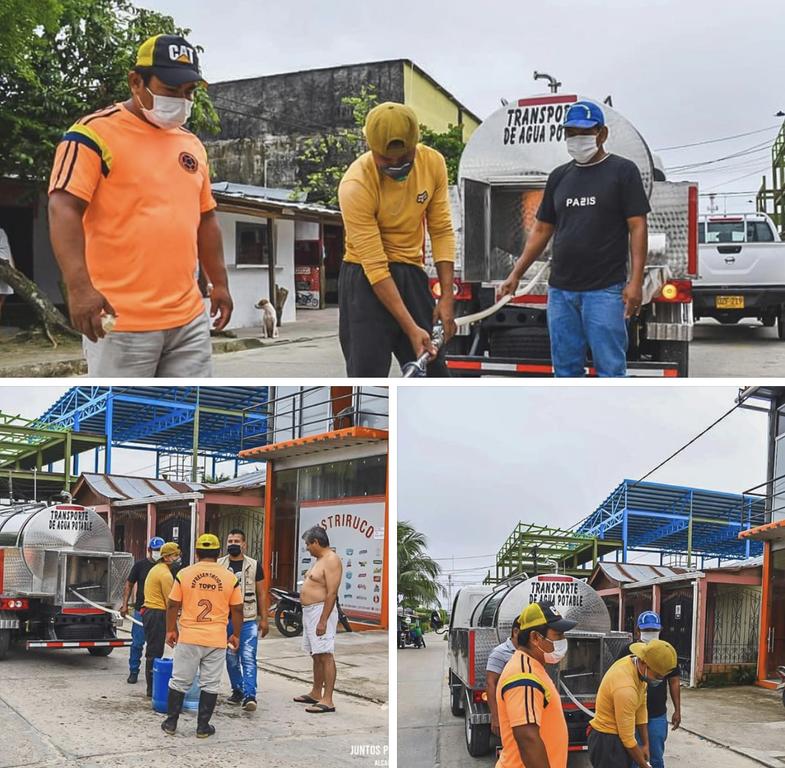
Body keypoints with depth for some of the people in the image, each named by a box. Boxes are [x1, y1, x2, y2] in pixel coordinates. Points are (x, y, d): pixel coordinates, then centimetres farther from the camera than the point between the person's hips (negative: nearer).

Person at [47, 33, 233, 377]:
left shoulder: (192, 145, 17)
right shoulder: (95, 133, -6)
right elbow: (64, 209, -15)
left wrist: (219, 283, 20)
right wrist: (79, 286, -27)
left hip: (189, 318, 7)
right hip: (120, 320, -7)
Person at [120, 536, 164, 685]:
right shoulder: (140, 565, 1)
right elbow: (129, 585, 4)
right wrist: (125, 604, -4)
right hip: (141, 610, -2)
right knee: (137, 643, 0)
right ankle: (133, 672, 10)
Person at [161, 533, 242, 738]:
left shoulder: (184, 574, -2)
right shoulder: (230, 577, -1)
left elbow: (172, 605, 0)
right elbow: (237, 610, 2)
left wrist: (171, 630, 12)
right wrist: (235, 635, 13)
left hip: (188, 637, 0)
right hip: (217, 639, 0)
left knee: (179, 681, 11)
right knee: (210, 684, 8)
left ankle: (171, 723, 17)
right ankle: (203, 726, 10)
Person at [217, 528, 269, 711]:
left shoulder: (254, 565, 3)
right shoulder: (218, 565, 5)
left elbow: (261, 593, 6)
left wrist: (264, 619, 1)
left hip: (248, 620, -2)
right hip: (225, 619, 2)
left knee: (248, 658, -10)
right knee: (231, 658, 10)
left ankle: (249, 696, -16)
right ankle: (237, 691, 24)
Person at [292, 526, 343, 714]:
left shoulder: (331, 560, -14)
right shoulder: (319, 560, 18)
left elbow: (332, 593, -21)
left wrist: (323, 620, -25)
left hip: (322, 611, -11)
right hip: (309, 611, 11)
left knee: (325, 655, -11)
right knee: (316, 655, 16)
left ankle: (327, 700, -13)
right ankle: (316, 694, 25)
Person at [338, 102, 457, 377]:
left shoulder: (433, 163, -8)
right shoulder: (355, 185, -22)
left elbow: (442, 231, -1)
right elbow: (375, 266, -22)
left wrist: (447, 296, -8)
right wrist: (410, 328, -24)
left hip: (413, 275, 5)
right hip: (366, 279, -5)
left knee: (434, 371, 9)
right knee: (367, 376, -9)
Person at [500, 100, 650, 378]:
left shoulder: (623, 171, 1)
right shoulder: (559, 176, 15)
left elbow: (638, 227, -5)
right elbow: (541, 230, 18)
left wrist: (636, 281, -14)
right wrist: (516, 275, 12)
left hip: (605, 290, -5)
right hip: (560, 290, 5)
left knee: (611, 368, -5)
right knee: (566, 367, 8)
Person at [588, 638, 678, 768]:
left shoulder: (637, 664, -5)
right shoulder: (625, 688, -32)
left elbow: (641, 708, 6)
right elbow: (627, 738, -24)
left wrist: (645, 744, 7)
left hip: (618, 737, 9)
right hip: (607, 742, -9)